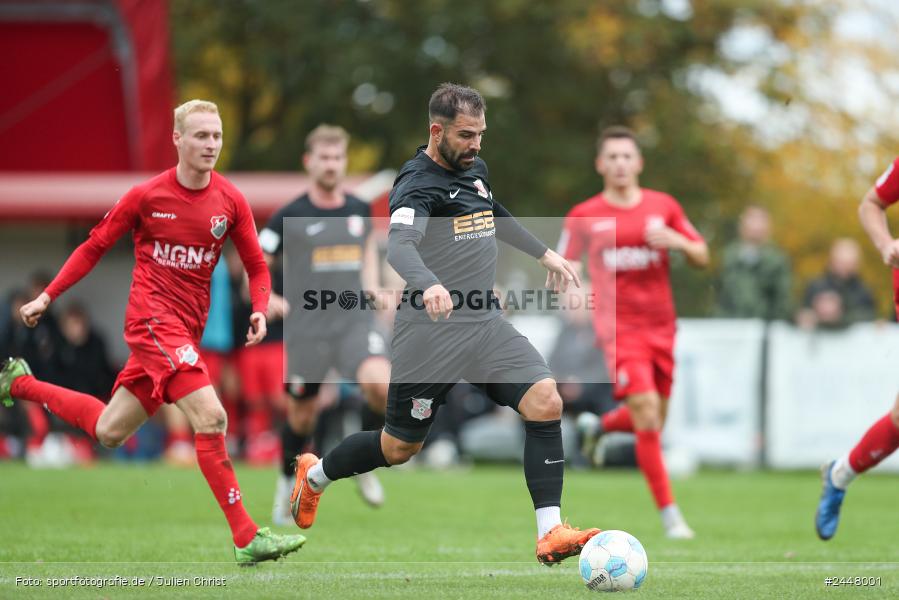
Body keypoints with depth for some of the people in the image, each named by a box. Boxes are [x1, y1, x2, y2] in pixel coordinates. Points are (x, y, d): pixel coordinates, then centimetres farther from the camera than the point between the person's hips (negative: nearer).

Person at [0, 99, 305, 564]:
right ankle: (246, 538, -21)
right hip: (153, 319, -6)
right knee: (210, 416, -23)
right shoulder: (147, 196, -7)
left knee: (108, 431, 15)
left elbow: (256, 266, 9)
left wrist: (260, 311, -10)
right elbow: (95, 246, 4)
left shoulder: (230, 201, 1)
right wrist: (47, 297, 4)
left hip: (186, 329, 6)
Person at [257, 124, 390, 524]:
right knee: (301, 416, 6)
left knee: (380, 384, -24)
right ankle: (289, 484, 34)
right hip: (306, 326, -2)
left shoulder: (359, 210, 7)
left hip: (355, 320, 2)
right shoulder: (290, 217, -4)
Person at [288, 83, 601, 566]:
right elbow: (399, 245, -34)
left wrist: (544, 253, 40)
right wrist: (429, 285, -53)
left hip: (486, 323, 6)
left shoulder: (475, 169, 12)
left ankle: (550, 533, -16)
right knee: (400, 448, 7)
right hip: (432, 331, -6)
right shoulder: (418, 183, -14)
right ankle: (314, 475, 37)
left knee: (546, 402, -16)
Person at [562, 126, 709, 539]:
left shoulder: (664, 207, 3)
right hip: (619, 328, -4)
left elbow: (702, 258, 7)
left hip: (661, 326, 4)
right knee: (646, 413, -17)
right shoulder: (584, 217, -2)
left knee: (652, 423, 12)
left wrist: (677, 241, -14)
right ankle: (669, 513, -9)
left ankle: (598, 426, 46)